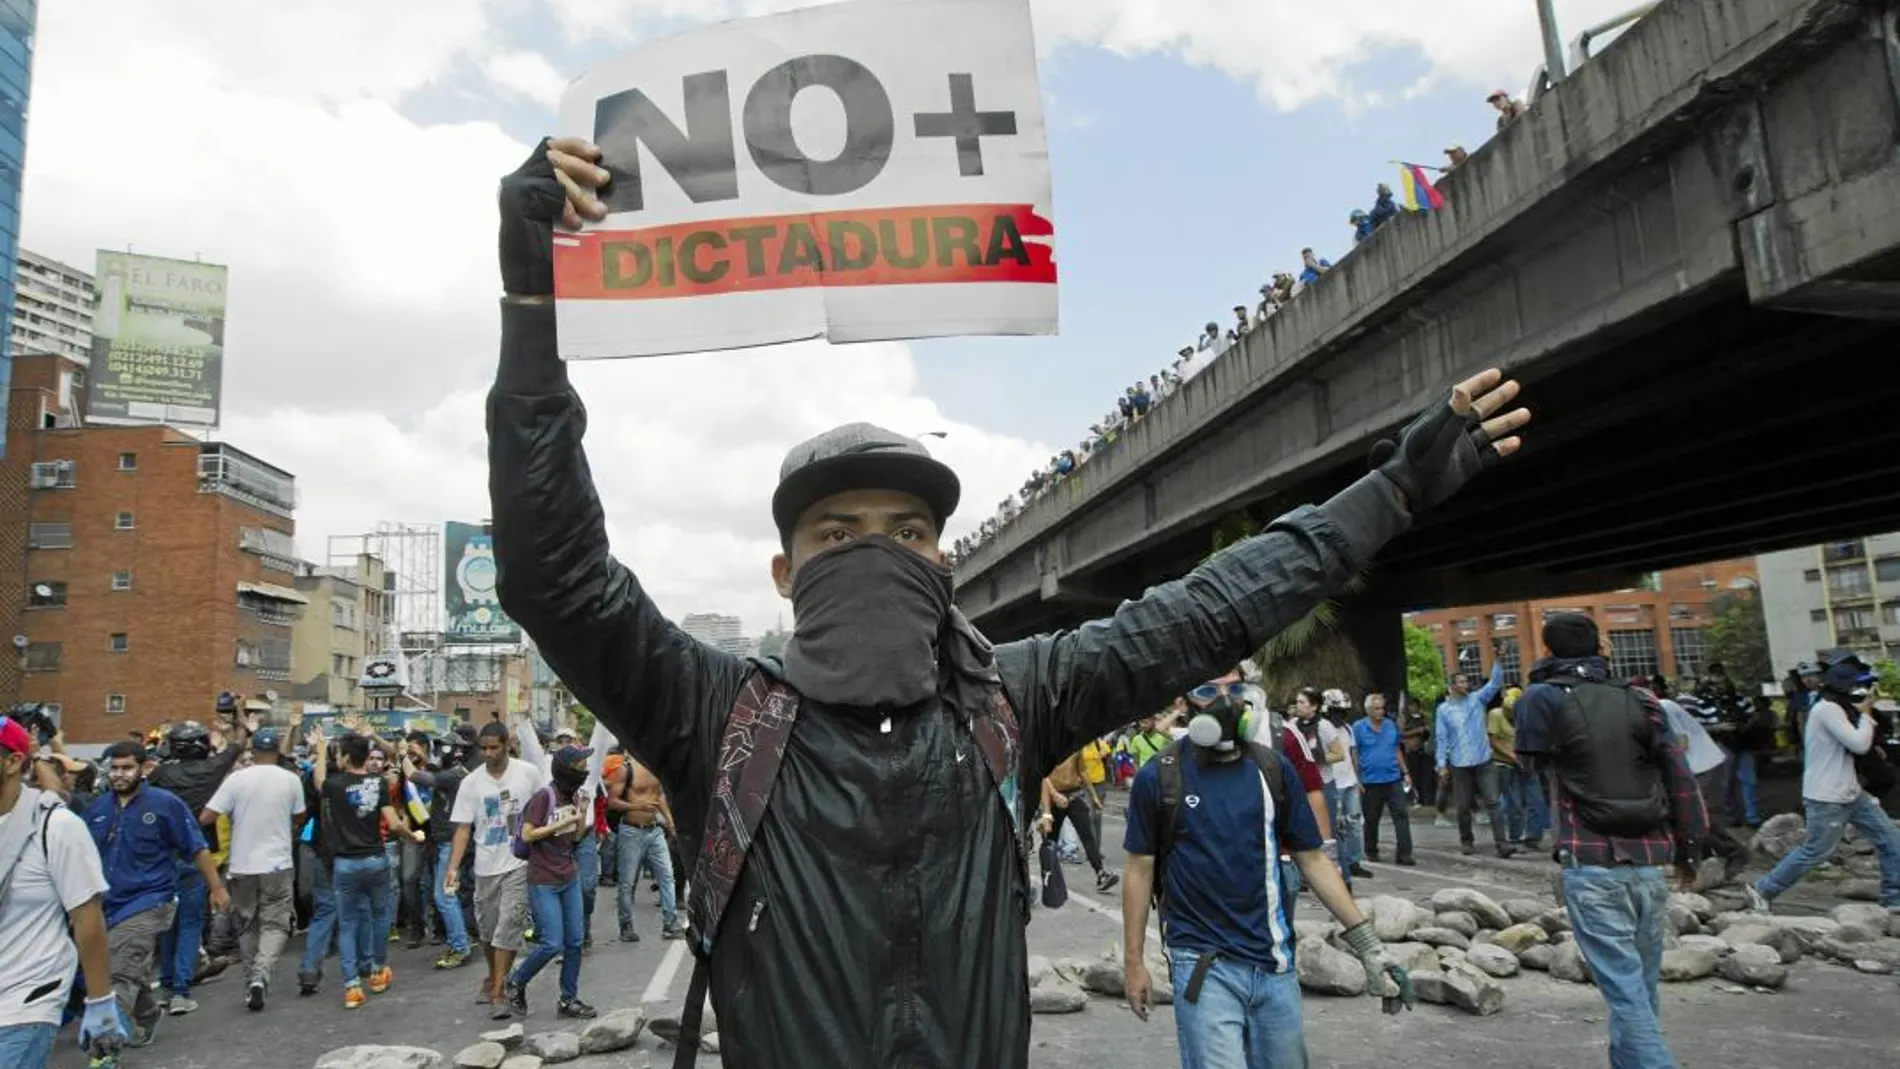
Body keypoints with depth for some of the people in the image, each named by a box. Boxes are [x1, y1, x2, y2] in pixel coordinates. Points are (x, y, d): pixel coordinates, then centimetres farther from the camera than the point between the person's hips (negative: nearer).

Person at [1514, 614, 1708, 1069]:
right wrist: (1688, 847, 14)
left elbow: (1532, 761, 11)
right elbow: (1679, 777, 6)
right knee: (1642, 989, 17)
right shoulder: (1639, 701, 5)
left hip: (1592, 866, -4)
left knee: (1626, 994, -4)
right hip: (1649, 864, 5)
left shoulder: (1543, 697, -5)